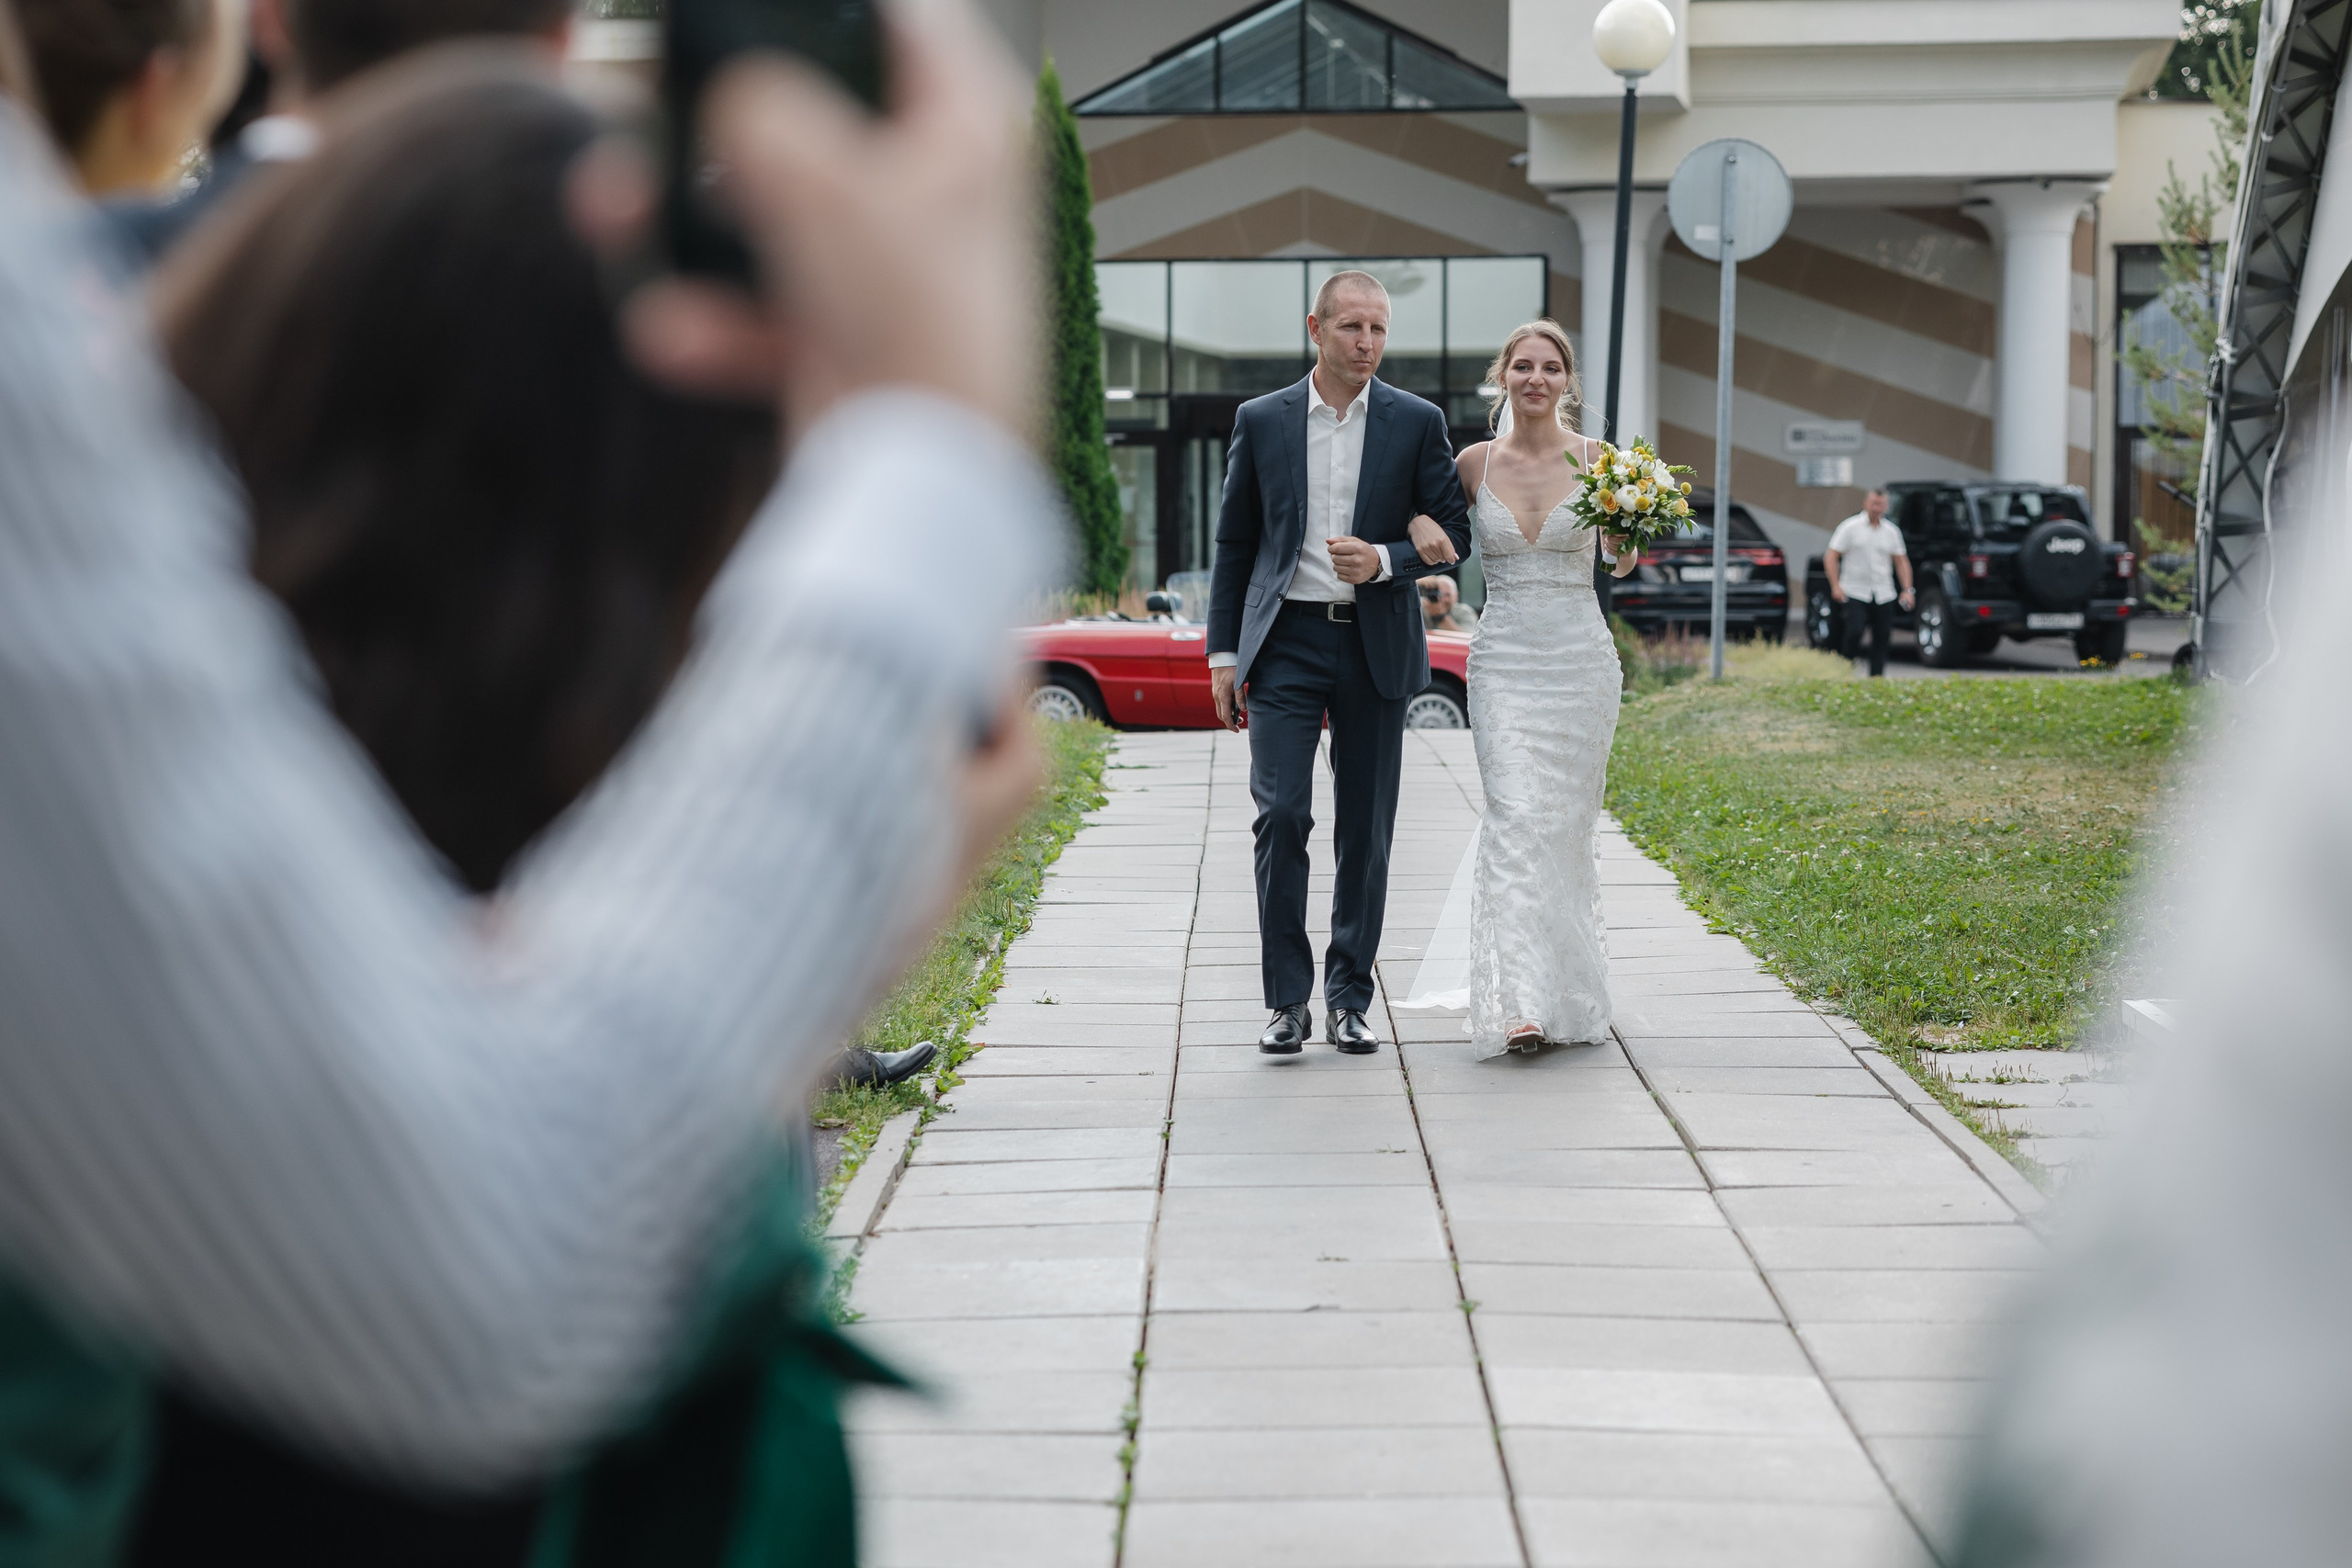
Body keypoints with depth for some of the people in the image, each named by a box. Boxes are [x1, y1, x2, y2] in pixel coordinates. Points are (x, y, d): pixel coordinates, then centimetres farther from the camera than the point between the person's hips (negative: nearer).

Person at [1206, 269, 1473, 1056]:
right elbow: (1234, 542, 9)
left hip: (1375, 647, 1)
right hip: (1286, 642, -1)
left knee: (1366, 830, 5)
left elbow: (1452, 531, 5)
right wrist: (1224, 652, 5)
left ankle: (1349, 1000, 15)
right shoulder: (1261, 420, 5)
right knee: (1280, 816, -10)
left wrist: (1385, 562, -14)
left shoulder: (1418, 422, 4)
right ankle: (1288, 1001, -1)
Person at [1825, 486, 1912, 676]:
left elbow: (1901, 561, 17)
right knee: (1854, 632, -18)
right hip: (1856, 593, -4)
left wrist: (1907, 590, 5)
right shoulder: (1850, 527, 0)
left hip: (1884, 594, 4)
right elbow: (1831, 557, -1)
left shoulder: (1892, 531, 11)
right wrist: (1835, 586, -12)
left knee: (1882, 638, 1)